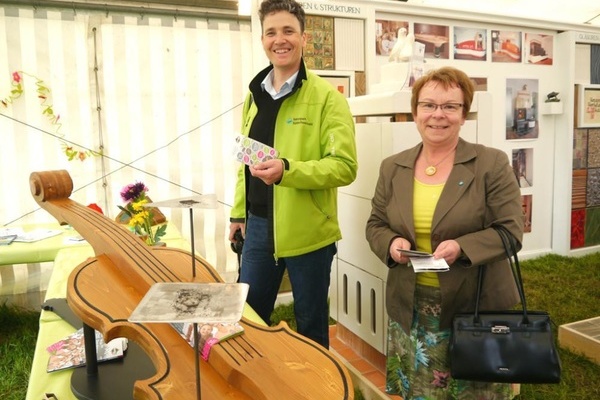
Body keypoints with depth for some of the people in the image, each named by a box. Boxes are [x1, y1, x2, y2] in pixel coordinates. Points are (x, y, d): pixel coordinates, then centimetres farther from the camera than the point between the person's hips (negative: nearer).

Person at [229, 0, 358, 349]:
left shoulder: (326, 96, -10)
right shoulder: (255, 95, 9)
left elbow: (345, 166, -17)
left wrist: (286, 170, -29)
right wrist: (239, 211, 17)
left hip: (307, 230, -5)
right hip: (258, 225, 6)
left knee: (311, 323, 13)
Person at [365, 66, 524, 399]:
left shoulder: (492, 164, -6)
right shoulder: (392, 167, 4)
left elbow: (511, 231, -8)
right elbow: (375, 225, 9)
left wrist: (462, 248, -24)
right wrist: (391, 243, -13)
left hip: (476, 305, -2)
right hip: (410, 308, 3)